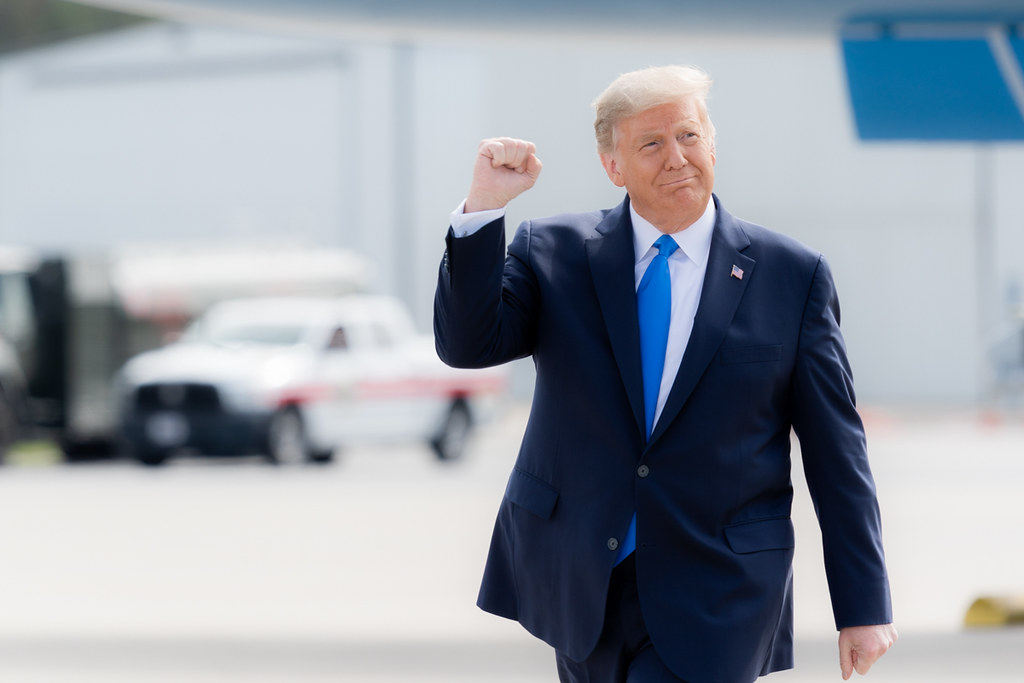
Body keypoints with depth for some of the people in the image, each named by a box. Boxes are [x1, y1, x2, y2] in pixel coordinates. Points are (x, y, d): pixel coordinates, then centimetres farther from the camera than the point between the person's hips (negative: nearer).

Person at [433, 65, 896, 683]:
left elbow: (836, 454, -1)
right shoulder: (553, 255, 3)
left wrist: (864, 605, -1)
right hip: (579, 585, 3)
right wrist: (483, 209, -22)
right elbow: (467, 344, -11)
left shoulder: (794, 277, -2)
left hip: (714, 605, -3)